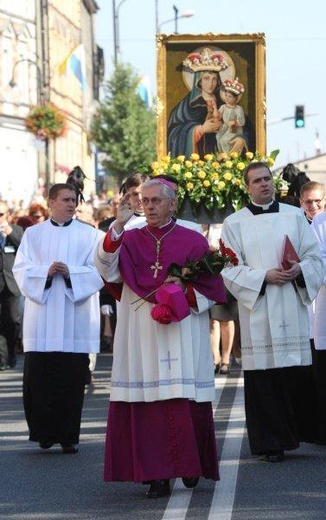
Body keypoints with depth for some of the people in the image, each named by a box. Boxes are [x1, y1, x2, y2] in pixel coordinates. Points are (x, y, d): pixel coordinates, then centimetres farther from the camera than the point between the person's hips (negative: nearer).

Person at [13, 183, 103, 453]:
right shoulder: (34, 234, 11)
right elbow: (21, 269, 3)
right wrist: (47, 272, -14)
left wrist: (70, 272, -15)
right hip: (42, 318, 1)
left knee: (72, 379, -2)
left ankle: (69, 436, 6)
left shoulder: (89, 234, 8)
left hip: (75, 320, -1)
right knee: (38, 377, -5)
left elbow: (98, 271, 0)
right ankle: (44, 433, 5)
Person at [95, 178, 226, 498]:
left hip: (182, 334, -1)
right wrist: (118, 226, -17)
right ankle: (157, 476, -2)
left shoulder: (193, 241, 7)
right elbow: (106, 269, -8)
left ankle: (190, 465, 15)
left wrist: (183, 297, -9)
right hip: (141, 336, 1)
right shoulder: (130, 240, 10)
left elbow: (211, 287, 8)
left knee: (184, 400, -5)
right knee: (147, 404, -5)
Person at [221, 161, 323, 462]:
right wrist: (264, 276, -13)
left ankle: (301, 431, 11)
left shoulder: (294, 216, 11)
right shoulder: (235, 223, 5)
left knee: (299, 372, -2)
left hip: (293, 306, 2)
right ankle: (271, 443, 1)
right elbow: (231, 269, 0)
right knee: (264, 376, -4)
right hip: (258, 309, -2)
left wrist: (299, 270, -10)